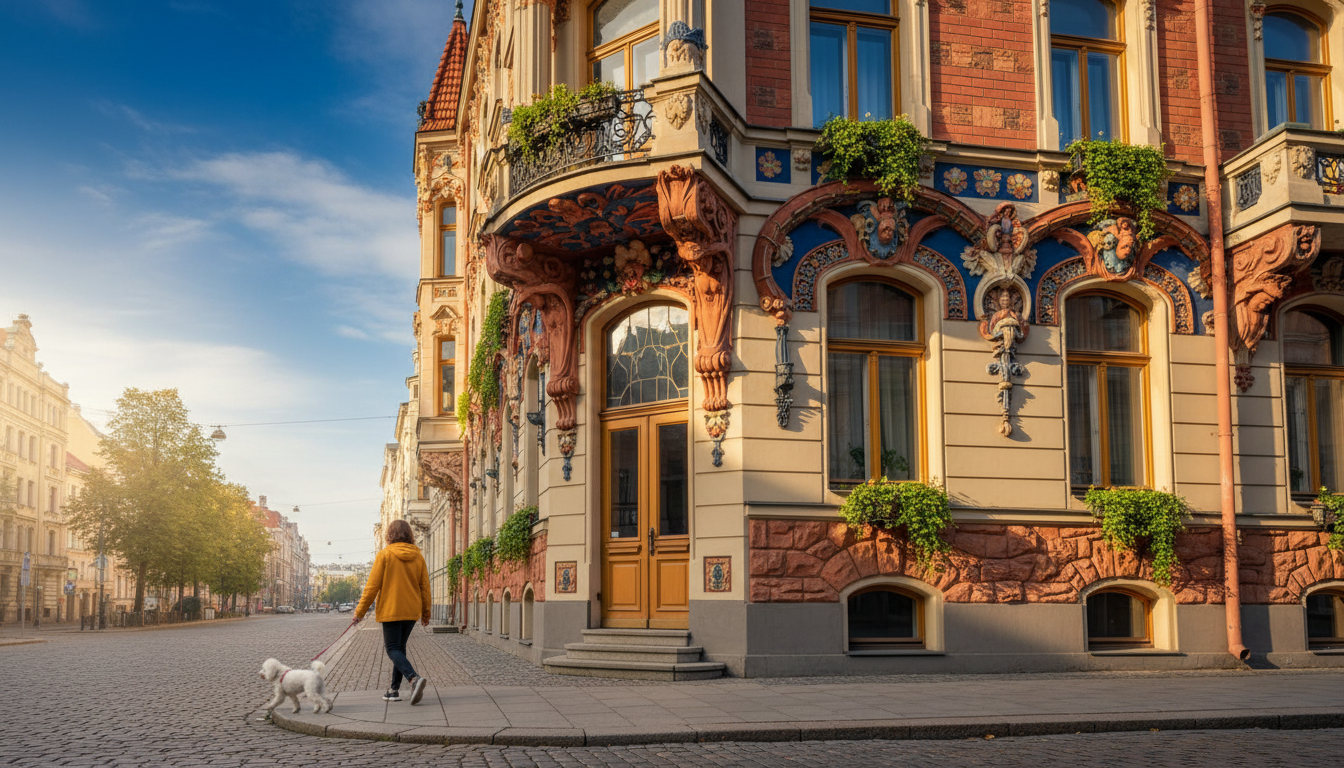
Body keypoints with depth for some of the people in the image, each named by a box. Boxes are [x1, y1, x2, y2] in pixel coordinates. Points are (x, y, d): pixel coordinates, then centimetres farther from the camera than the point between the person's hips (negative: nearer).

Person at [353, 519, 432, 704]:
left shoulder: (385, 554, -8)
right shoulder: (418, 556, 5)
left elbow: (373, 585, -9)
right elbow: (425, 587, 8)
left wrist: (360, 611, -2)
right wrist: (426, 613, 18)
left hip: (391, 611, -5)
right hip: (412, 612, 5)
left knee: (393, 649, -3)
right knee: (400, 647, 16)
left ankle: (414, 678, -26)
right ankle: (395, 689, 16)